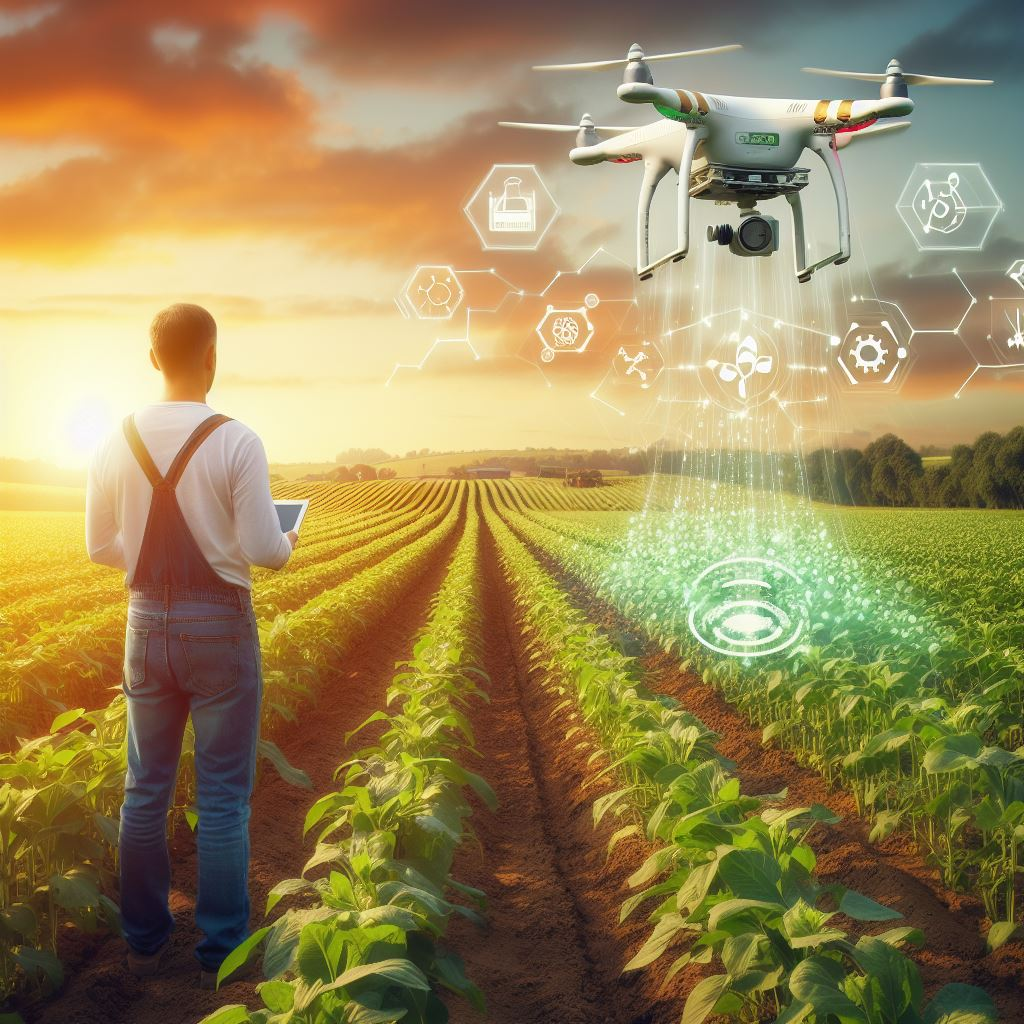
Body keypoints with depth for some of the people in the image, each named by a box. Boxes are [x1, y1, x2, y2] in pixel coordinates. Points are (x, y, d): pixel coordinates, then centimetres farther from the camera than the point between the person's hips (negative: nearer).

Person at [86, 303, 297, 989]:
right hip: (221, 627, -4)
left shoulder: (117, 444, -2)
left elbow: (102, 549, 5)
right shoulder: (236, 442, -14)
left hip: (147, 624, 4)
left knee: (146, 790, 16)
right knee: (223, 800, 6)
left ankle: (144, 940, 28)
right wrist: (289, 540, 8)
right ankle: (220, 954, 16)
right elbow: (262, 552, -15)